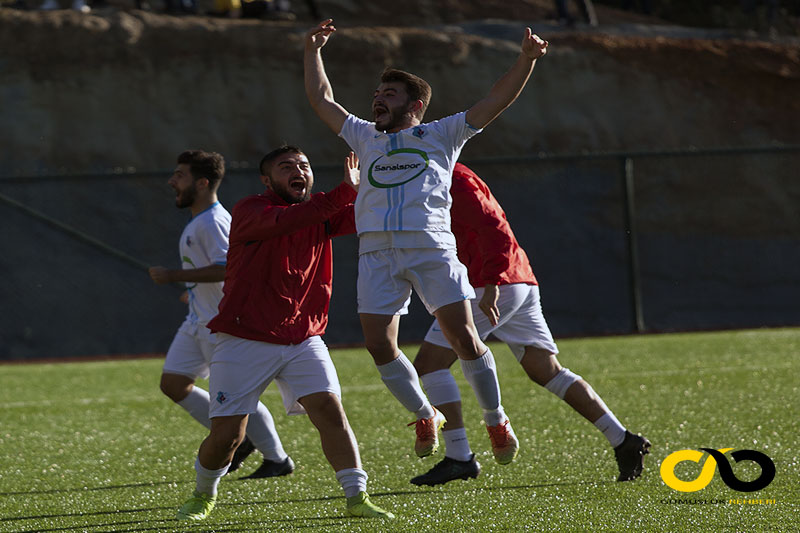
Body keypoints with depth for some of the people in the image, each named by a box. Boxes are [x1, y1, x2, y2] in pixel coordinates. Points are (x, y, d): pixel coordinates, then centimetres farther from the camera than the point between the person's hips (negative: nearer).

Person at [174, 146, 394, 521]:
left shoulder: (320, 215, 9)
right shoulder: (249, 212, -8)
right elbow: (280, 221, -29)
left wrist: (359, 191, -26)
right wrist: (343, 194, -33)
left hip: (303, 339, 4)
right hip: (244, 341, -4)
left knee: (330, 410, -15)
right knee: (226, 434, -2)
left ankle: (357, 498, -12)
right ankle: (203, 496, 25)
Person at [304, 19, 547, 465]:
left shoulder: (441, 134, 18)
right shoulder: (366, 138, 28)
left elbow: (498, 100, 12)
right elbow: (322, 99, 34)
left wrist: (526, 60, 2)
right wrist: (313, 50, 29)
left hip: (432, 248, -4)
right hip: (377, 250, 4)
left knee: (464, 337, -11)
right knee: (379, 345, -7)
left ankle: (496, 420, 5)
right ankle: (425, 416, 13)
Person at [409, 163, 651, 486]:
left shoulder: (457, 183, -8)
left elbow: (494, 229, -18)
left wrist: (491, 284, -28)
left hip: (495, 287, -10)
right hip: (522, 286, 10)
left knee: (429, 362, -7)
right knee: (547, 371, 10)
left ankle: (458, 457, -11)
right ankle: (623, 441, 5)